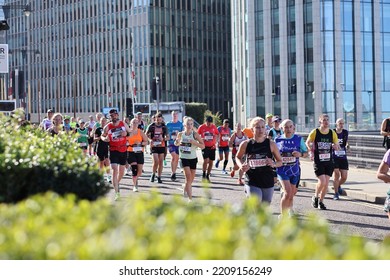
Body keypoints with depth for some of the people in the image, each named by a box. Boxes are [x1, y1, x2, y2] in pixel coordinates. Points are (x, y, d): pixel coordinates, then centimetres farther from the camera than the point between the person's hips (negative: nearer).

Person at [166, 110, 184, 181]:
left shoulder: (181, 124, 5)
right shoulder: (168, 124, 4)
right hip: (171, 143, -2)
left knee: (177, 158, 9)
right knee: (174, 156, -19)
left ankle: (174, 173, 23)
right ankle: (173, 173, -17)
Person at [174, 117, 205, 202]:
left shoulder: (195, 134, -7)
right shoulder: (180, 134, -2)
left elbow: (203, 146, -9)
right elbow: (176, 144, 15)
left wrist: (194, 142, -24)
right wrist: (177, 142, -8)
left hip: (193, 158, 1)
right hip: (184, 158, -1)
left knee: (191, 179, 12)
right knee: (188, 176, -17)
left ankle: (185, 188, 45)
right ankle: (190, 198, -17)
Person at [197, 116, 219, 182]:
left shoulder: (214, 127, 2)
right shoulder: (201, 127, -5)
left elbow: (217, 135, 13)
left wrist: (215, 143, 1)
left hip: (212, 147, 3)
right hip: (205, 146, -3)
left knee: (211, 162, 6)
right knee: (206, 160, -18)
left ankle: (207, 176, 19)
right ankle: (204, 175, -3)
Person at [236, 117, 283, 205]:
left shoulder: (271, 144, -1)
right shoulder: (246, 144, -2)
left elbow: (280, 162, 8)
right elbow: (238, 157, 17)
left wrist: (273, 164, -14)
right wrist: (241, 166, -4)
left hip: (268, 182, 2)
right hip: (252, 183, -2)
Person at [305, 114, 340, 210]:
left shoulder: (332, 133, 2)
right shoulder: (315, 132, -6)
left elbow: (337, 146, 10)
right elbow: (307, 143, 8)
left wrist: (335, 146, -13)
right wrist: (311, 152, -5)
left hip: (329, 161, 3)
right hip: (318, 161, -3)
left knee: (326, 182, 3)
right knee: (322, 181, -15)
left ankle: (321, 201, 20)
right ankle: (315, 197, 12)